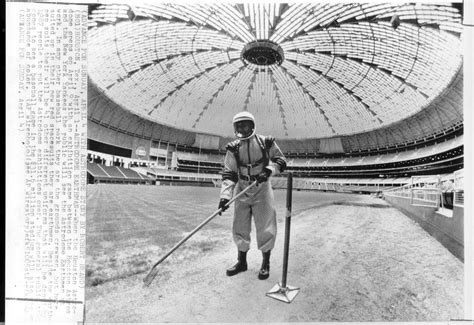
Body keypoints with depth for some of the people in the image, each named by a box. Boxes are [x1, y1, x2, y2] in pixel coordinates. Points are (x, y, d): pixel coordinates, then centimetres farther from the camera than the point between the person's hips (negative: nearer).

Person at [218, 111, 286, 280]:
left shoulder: (266, 142, -8)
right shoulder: (233, 148, -4)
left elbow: (281, 161, 1)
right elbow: (228, 174, -7)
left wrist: (269, 170, -19)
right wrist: (225, 196, -19)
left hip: (262, 190, -2)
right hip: (242, 190, 3)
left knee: (265, 227, 2)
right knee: (240, 227, 9)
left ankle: (266, 264, 24)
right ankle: (241, 262, 31)